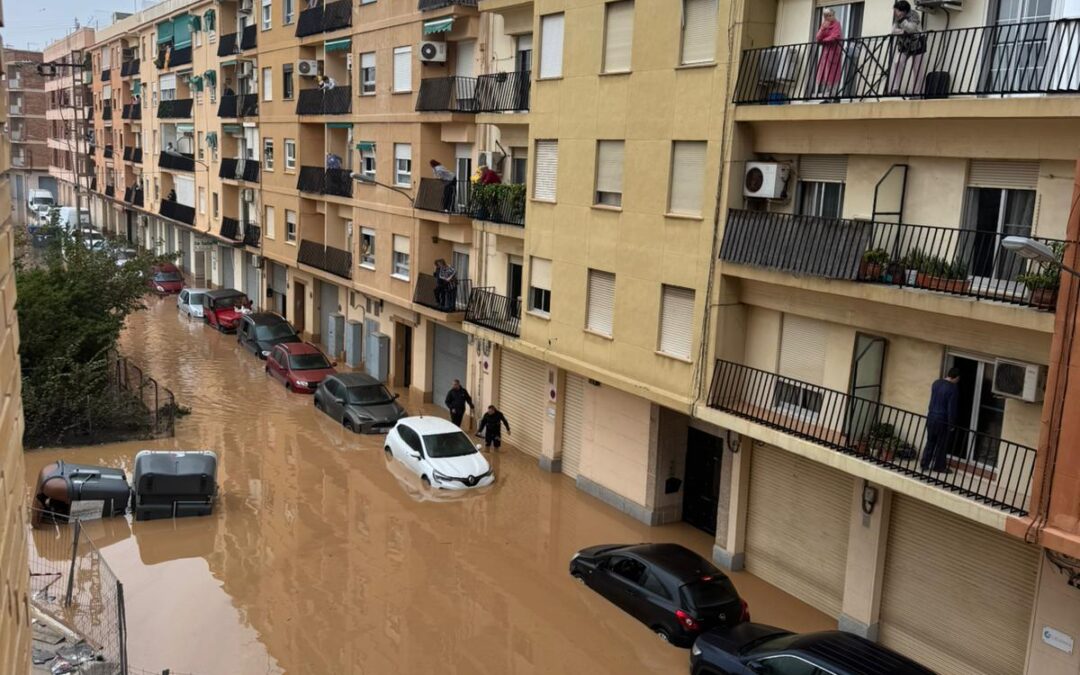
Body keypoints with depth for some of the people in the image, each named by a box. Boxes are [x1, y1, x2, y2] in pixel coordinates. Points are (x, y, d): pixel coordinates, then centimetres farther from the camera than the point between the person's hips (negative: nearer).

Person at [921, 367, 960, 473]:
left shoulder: (936, 383, 5)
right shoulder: (953, 388, -15)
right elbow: (951, 408, -15)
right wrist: (951, 424, -10)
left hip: (931, 417, 6)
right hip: (942, 420, -6)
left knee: (930, 442, 14)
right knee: (941, 444, 7)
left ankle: (925, 464, 15)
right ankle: (939, 466, 15)